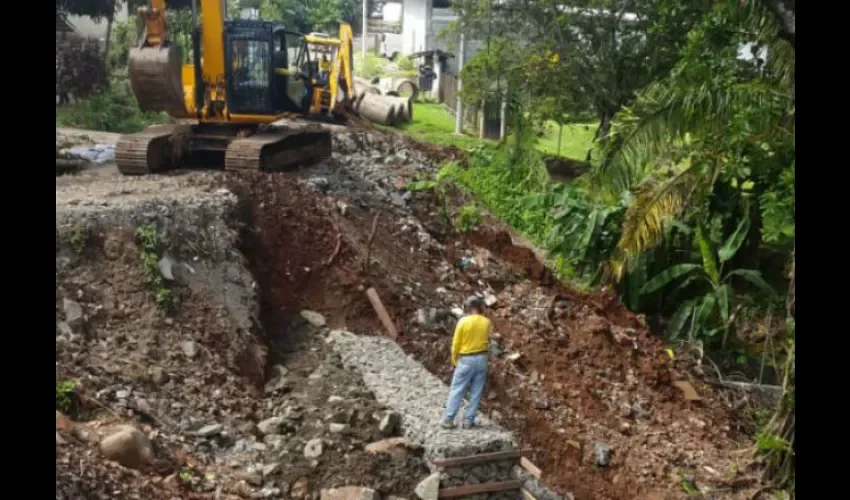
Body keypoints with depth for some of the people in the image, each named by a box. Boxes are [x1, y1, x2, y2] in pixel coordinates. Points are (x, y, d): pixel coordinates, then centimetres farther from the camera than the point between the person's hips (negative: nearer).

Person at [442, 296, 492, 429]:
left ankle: (448, 419, 4)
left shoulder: (463, 321, -11)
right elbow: (487, 339, 7)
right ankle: (469, 420, 10)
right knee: (476, 392, 8)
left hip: (466, 359, -3)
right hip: (482, 359, 3)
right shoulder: (487, 322, -1)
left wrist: (454, 360, 6)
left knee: (456, 390, 4)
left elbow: (456, 343, -6)